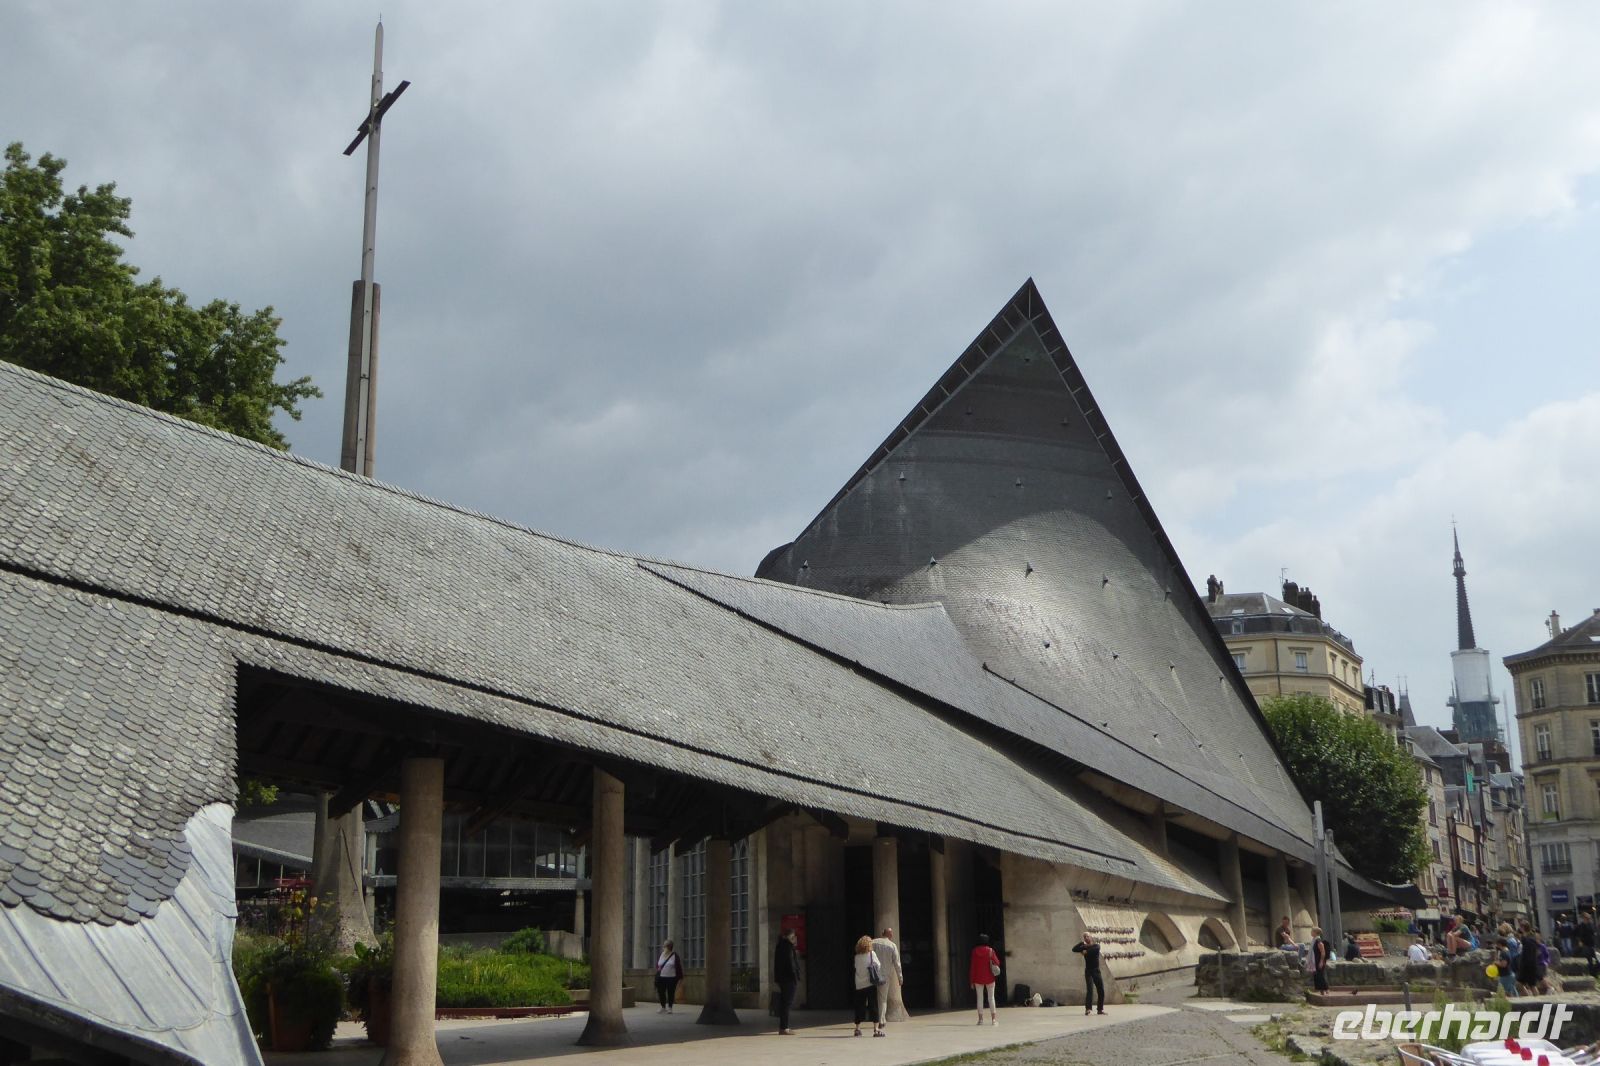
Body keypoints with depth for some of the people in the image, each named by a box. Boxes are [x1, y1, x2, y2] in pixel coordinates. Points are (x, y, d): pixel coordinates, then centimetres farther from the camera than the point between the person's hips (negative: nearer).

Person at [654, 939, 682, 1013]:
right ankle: (663, 1008, 20)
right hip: (661, 978, 4)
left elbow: (678, 966, -6)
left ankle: (670, 1008, 13)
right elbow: (657, 965, 17)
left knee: (671, 993, 0)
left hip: (671, 978, -4)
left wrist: (680, 976, -8)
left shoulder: (674, 955, -5)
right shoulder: (661, 955, 8)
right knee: (661, 992, 5)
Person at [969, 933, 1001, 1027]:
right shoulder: (990, 951, -5)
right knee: (991, 998, 5)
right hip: (989, 978, 0)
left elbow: (973, 966, -5)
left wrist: (972, 981, 0)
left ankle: (980, 1019, 3)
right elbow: (997, 963, -3)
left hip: (978, 978, 0)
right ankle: (993, 1019, -1)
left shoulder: (975, 951, -5)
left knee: (980, 998, 6)